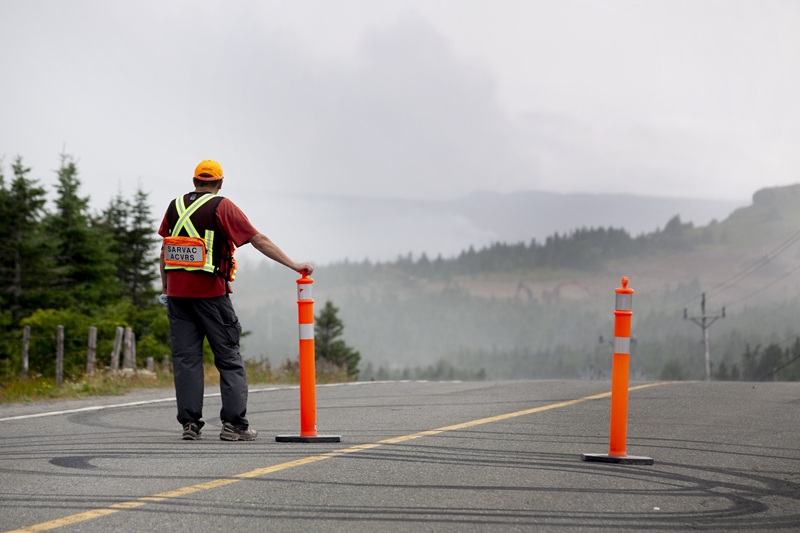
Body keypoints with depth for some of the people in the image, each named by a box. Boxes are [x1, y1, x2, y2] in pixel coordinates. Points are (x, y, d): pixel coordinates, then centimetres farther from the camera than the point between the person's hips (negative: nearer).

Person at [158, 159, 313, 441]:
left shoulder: (175, 206, 9)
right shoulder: (222, 207, -4)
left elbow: (165, 248, 12)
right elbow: (258, 240, -8)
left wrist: (165, 285, 21)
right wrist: (293, 265, -6)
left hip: (177, 292, 4)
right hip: (210, 292, -4)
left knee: (186, 357, 5)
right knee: (228, 357, 3)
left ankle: (190, 423, 0)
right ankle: (234, 423, -4)